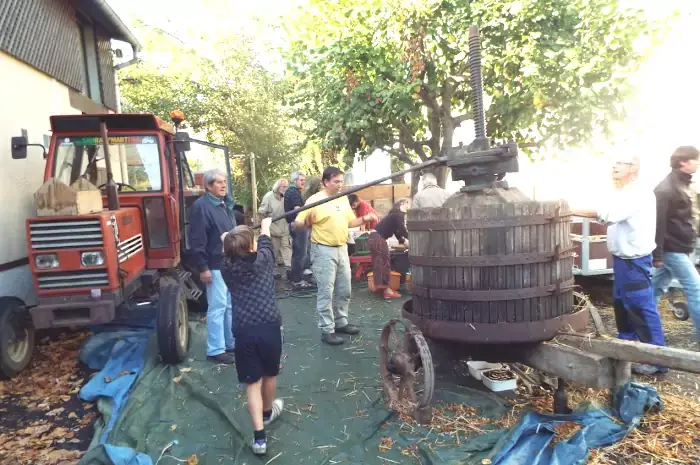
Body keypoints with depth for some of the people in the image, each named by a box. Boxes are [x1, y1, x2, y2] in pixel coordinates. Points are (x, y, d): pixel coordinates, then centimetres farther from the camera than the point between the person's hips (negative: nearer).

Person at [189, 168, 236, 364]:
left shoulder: (223, 205, 15)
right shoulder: (201, 206, -14)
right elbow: (197, 241, -19)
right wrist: (203, 268, -21)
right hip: (216, 266, -9)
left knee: (231, 306, 16)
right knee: (217, 308, -3)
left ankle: (231, 342, 28)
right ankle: (215, 350, 7)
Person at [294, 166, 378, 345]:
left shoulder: (344, 199, 8)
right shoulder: (314, 200, -13)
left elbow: (350, 222, 18)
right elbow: (298, 224, -14)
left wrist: (364, 219, 1)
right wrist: (306, 222, -36)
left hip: (342, 249, 7)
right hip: (323, 251, -7)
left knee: (344, 290, 14)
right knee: (326, 292, -1)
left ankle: (341, 323, 30)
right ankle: (327, 330, 9)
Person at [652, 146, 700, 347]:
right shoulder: (665, 189, -18)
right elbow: (658, 223, -21)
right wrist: (657, 254, -22)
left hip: (682, 249, 9)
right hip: (672, 250, -9)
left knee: (658, 287, 14)